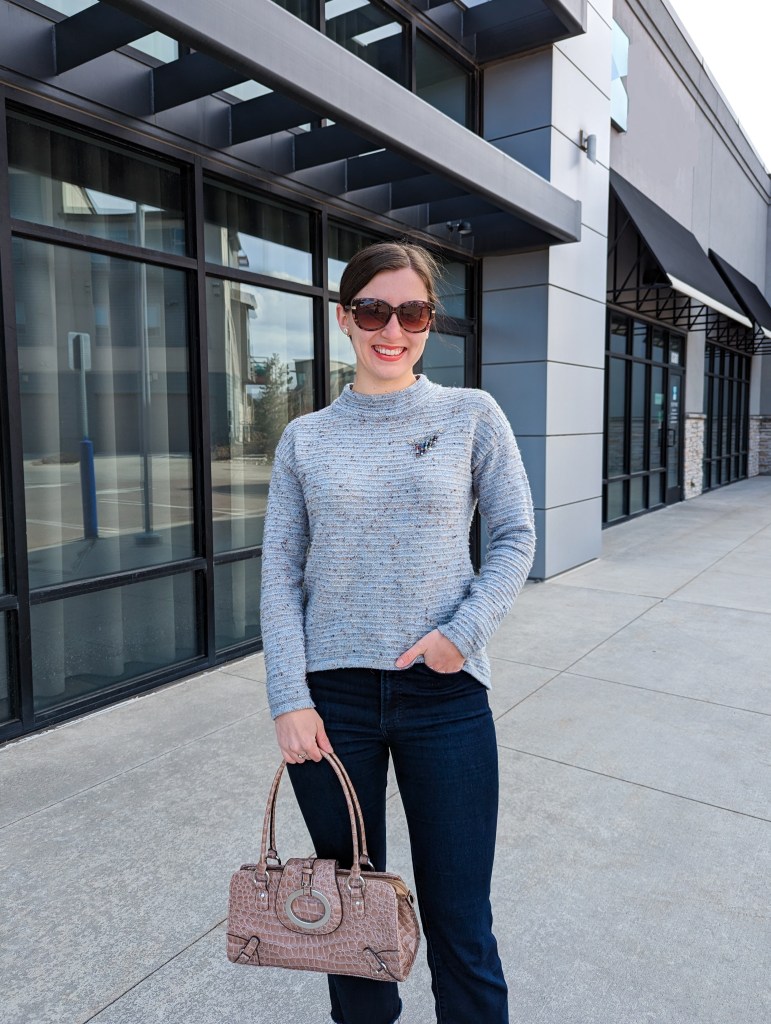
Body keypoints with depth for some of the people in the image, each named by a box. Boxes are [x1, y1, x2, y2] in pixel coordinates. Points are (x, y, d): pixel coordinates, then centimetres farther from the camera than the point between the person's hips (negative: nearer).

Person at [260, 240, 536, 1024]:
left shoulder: (472, 415, 1)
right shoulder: (305, 438, 3)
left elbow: (515, 538, 2)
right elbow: (281, 573, 1)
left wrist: (463, 632, -12)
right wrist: (289, 699, -7)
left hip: (446, 694, -1)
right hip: (332, 696, 2)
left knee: (460, 923, 7)